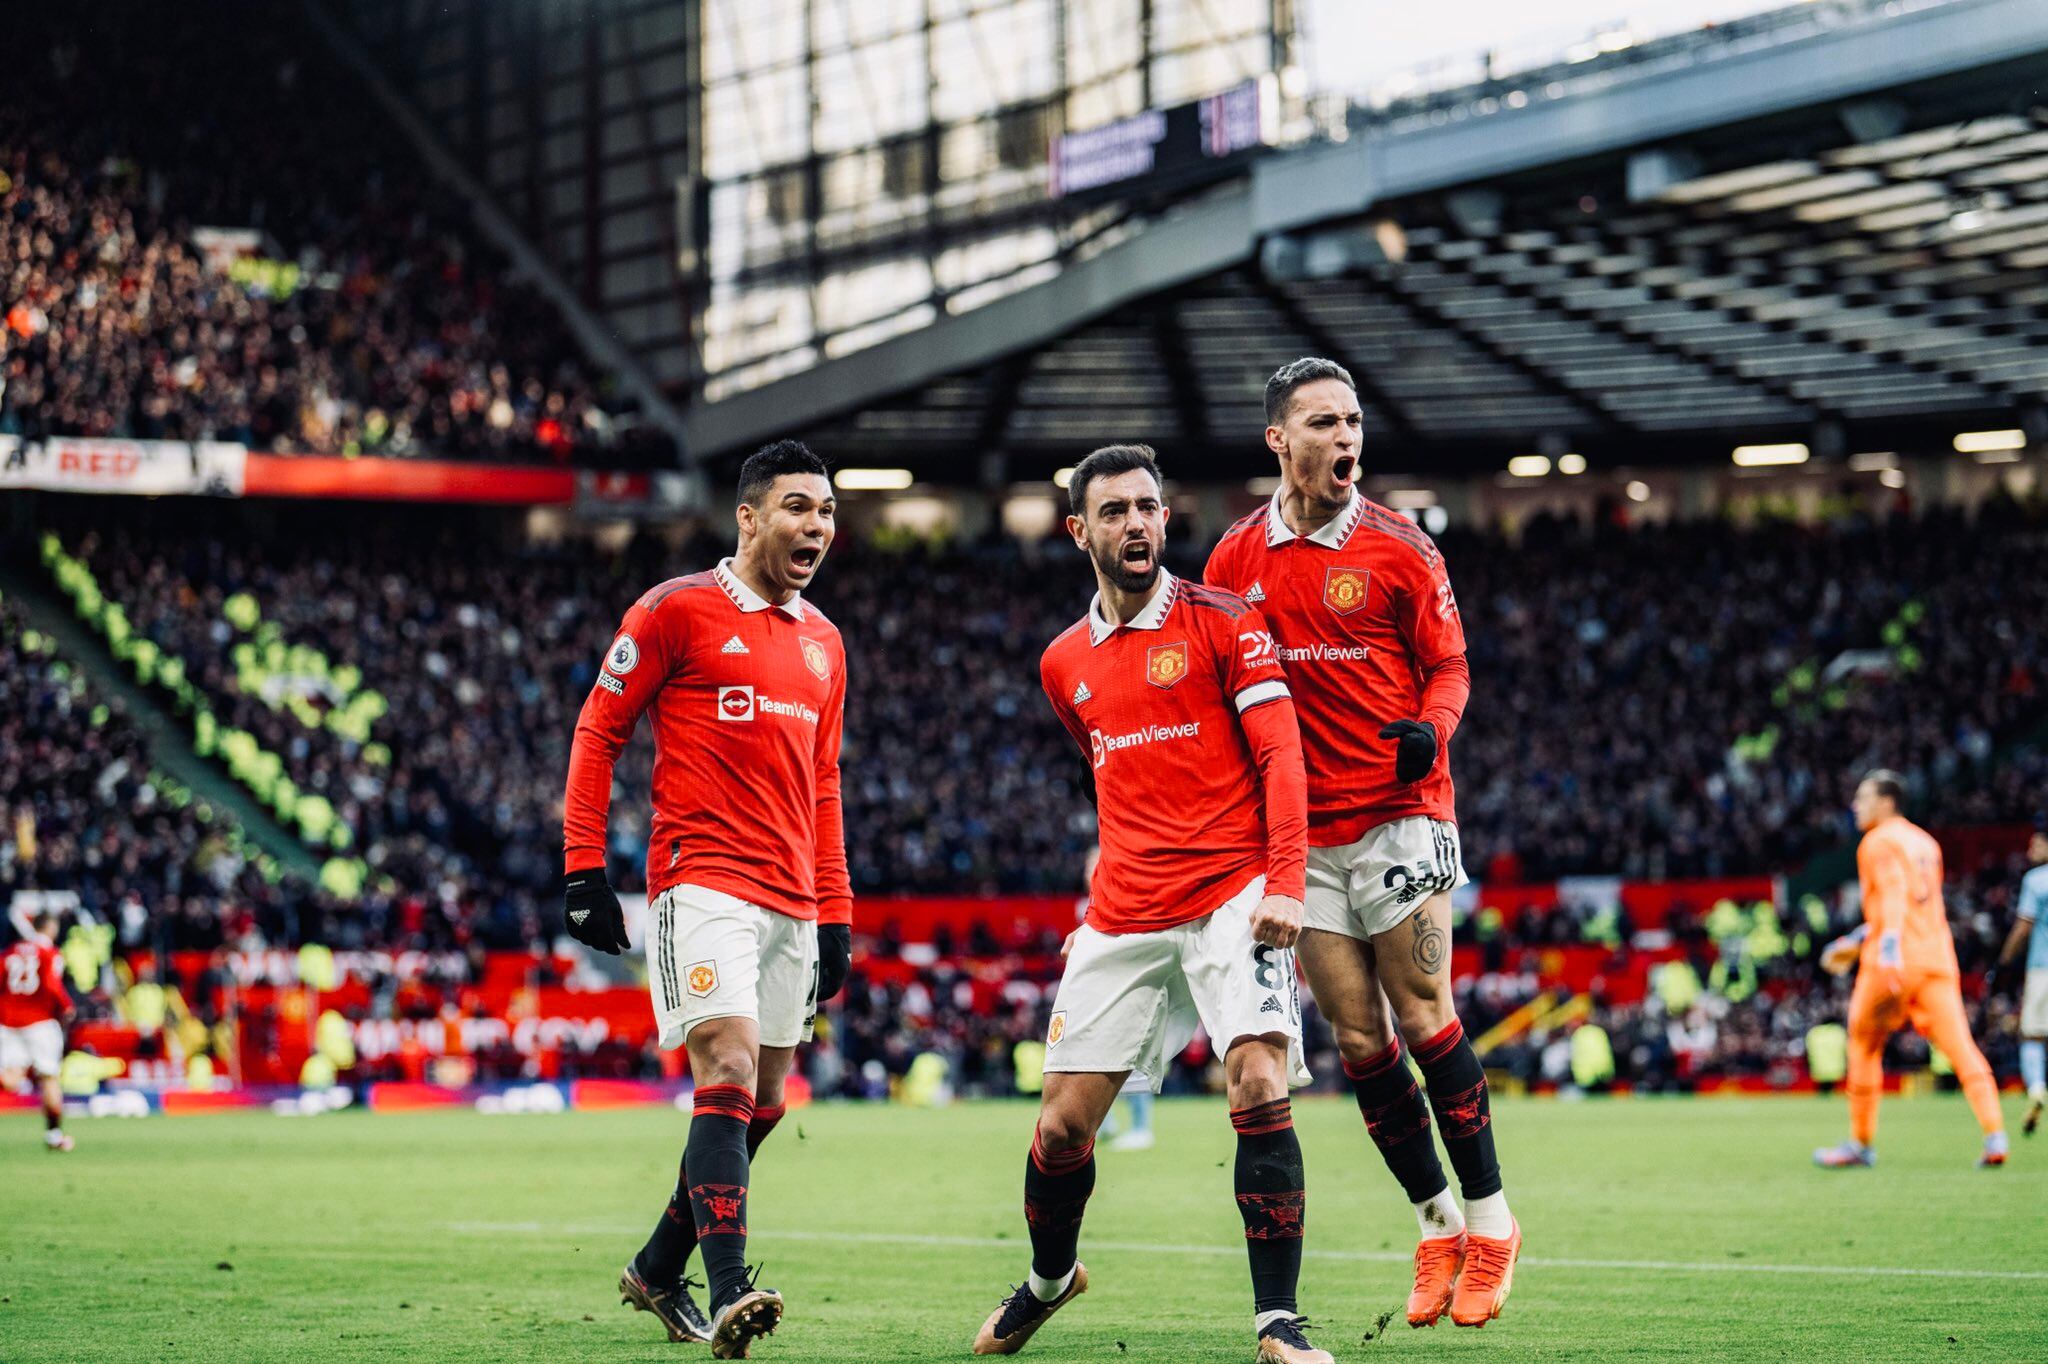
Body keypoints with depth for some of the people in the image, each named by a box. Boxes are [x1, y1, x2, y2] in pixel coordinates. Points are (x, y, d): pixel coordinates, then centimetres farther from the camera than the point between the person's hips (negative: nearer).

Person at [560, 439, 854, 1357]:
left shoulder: (822, 643, 17)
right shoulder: (678, 611, -3)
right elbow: (598, 731, -1)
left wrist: (835, 917, 18)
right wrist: (584, 870, -7)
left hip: (790, 902, 7)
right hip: (702, 884, -7)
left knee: (762, 1103, 9)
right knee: (730, 1073, -20)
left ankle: (659, 1271, 25)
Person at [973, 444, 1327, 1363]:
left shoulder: (1222, 623, -1)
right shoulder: (1065, 665, 14)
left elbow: (1280, 755, -7)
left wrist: (1285, 883, -17)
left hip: (1232, 900, -4)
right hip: (1121, 918, 4)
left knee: (1259, 1089, -20)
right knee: (1062, 1124, 4)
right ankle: (1049, 1277, 32)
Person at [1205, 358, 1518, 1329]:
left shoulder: (1398, 547, -2)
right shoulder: (1235, 559, 6)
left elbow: (1448, 666, 2)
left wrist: (1430, 729, -19)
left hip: (1398, 812, -3)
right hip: (1296, 828, 3)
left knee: (1422, 1019, -6)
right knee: (1357, 1038, 2)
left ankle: (1490, 1221, 6)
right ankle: (1437, 1227, 14)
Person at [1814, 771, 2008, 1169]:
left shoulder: (1880, 842, -3)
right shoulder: (1925, 843, 22)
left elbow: (1893, 895, -18)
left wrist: (1889, 951, -28)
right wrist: (1858, 941, 34)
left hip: (1895, 962, -6)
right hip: (1937, 958, 6)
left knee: (1863, 1046, 9)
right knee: (1959, 1045, -3)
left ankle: (1861, 1144, 13)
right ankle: (1995, 1136, -17)